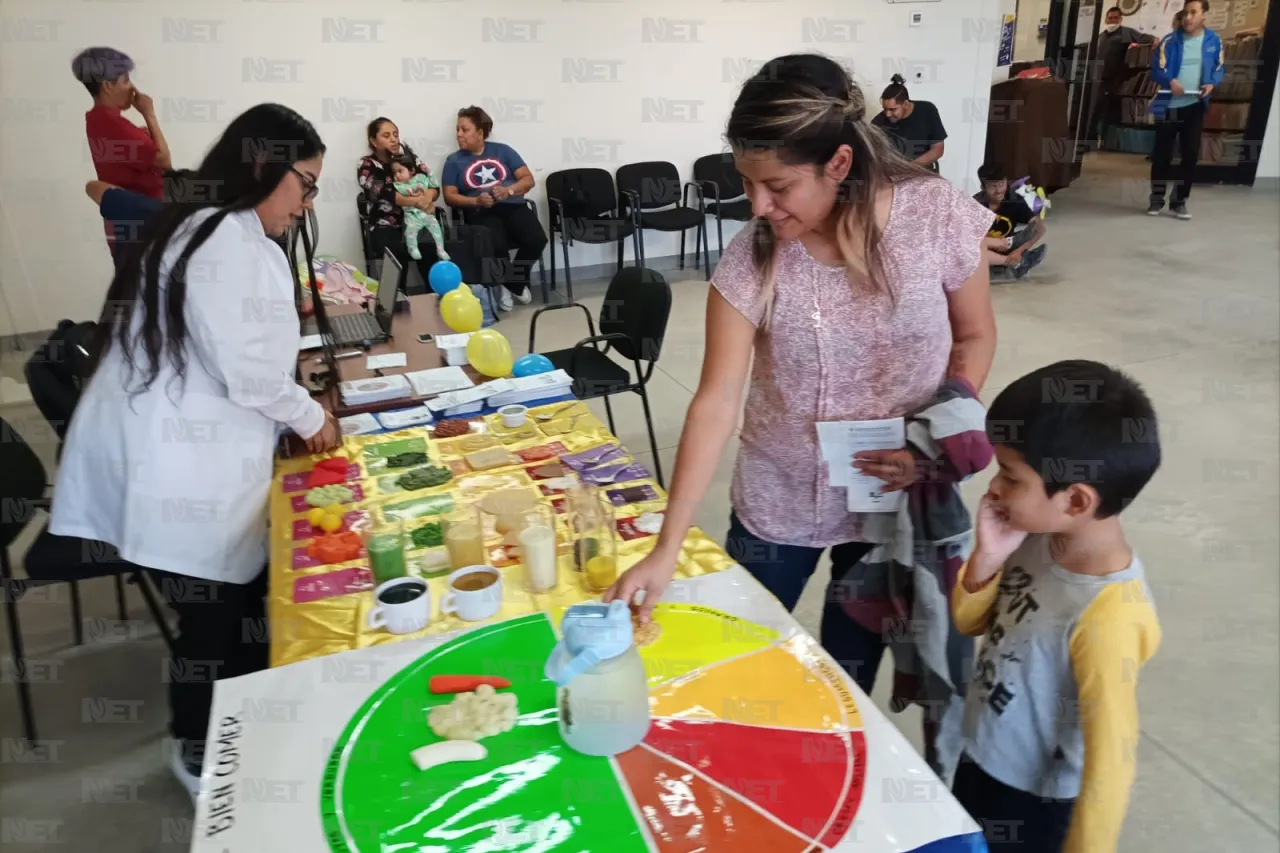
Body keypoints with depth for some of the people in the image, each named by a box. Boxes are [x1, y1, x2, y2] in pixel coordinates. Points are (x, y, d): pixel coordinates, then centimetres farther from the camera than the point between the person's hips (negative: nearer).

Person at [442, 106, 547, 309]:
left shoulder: (503, 150, 15)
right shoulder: (454, 160, 12)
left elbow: (528, 179, 9)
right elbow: (449, 196, 4)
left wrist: (509, 190, -12)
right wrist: (476, 201, -14)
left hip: (513, 206, 2)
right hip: (482, 212, -2)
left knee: (537, 239, -29)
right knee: (496, 245, -37)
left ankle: (515, 281, 3)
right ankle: (507, 283, -2)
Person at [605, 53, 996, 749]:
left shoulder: (938, 217, -16)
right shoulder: (749, 260, -16)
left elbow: (974, 337, -2)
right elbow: (716, 400, -19)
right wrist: (666, 548, -24)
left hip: (895, 499, 0)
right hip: (776, 502, 1)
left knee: (847, 678, 16)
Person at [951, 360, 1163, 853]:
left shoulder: (1106, 618, -34)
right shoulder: (1038, 536, -14)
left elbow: (1110, 758, -24)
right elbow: (969, 622, -1)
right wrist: (988, 558, -19)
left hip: (1037, 806, -6)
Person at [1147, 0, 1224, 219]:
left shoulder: (1214, 41, 1)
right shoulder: (1169, 41, -6)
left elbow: (1219, 68, 10)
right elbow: (1157, 70, -7)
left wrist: (1211, 84, -11)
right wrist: (1170, 81, -27)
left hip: (1195, 106, 2)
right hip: (1168, 105, -1)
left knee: (1191, 154, 1)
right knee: (1162, 154, 5)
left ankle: (1179, 201, 12)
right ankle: (1156, 200, 18)